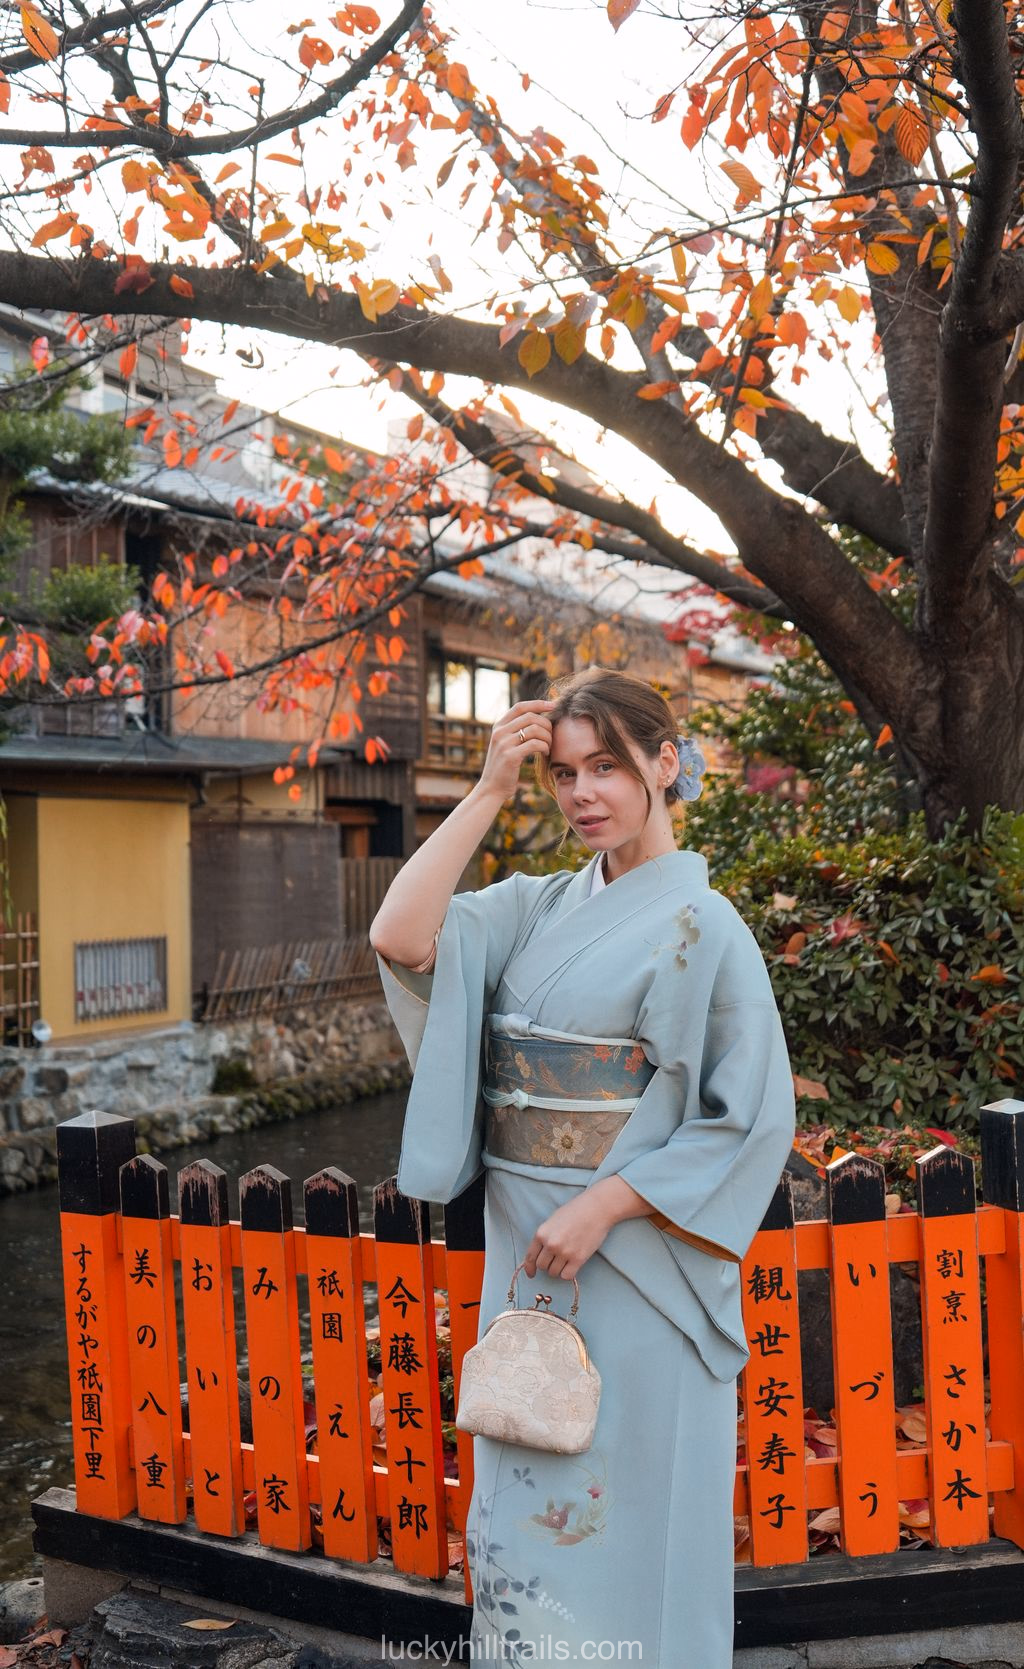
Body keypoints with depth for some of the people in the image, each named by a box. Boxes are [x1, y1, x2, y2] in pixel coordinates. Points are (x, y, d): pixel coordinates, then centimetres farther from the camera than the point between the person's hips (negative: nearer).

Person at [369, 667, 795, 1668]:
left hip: (634, 1266, -5)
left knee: (624, 1506, 8)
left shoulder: (701, 925, -10)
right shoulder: (539, 907, 6)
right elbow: (401, 939, -8)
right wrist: (489, 791, -9)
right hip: (524, 1252, 6)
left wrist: (604, 1207, -18)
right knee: (528, 1502, 18)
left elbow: (755, 1117, -13)